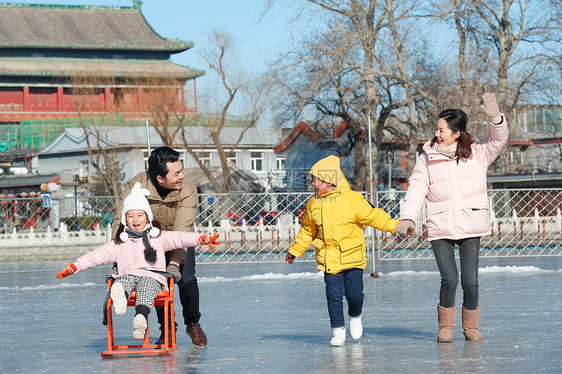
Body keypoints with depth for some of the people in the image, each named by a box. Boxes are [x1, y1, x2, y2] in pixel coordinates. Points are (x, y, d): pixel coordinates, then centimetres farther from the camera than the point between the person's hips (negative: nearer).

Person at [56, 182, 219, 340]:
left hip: (152, 276, -2)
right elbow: (97, 255, 22)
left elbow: (178, 238, 5)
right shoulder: (119, 243, 25)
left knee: (146, 287, -36)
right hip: (128, 275, 2)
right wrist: (74, 266, 13)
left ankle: (141, 318, -61)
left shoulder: (158, 238, 18)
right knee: (122, 281, -33)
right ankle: (119, 296, -68)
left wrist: (201, 239, -13)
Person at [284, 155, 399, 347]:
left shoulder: (351, 199, -8)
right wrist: (295, 250, 23)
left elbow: (372, 216, -2)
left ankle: (355, 317, 30)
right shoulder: (313, 205, 6)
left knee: (354, 294, -2)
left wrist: (394, 225, -9)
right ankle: (338, 331, 4)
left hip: (352, 257, -3)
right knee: (334, 295, -6)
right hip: (328, 258, 3)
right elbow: (308, 231, 19)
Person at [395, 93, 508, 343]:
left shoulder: (477, 154, 5)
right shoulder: (427, 159, 5)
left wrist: (495, 118, -24)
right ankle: (445, 327, 8)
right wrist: (407, 218, -11)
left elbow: (498, 140, -5)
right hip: (440, 229, 0)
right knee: (449, 279, -12)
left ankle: (471, 327, 15)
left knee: (470, 280, -6)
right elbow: (416, 189, 1)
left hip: (470, 229, 0)